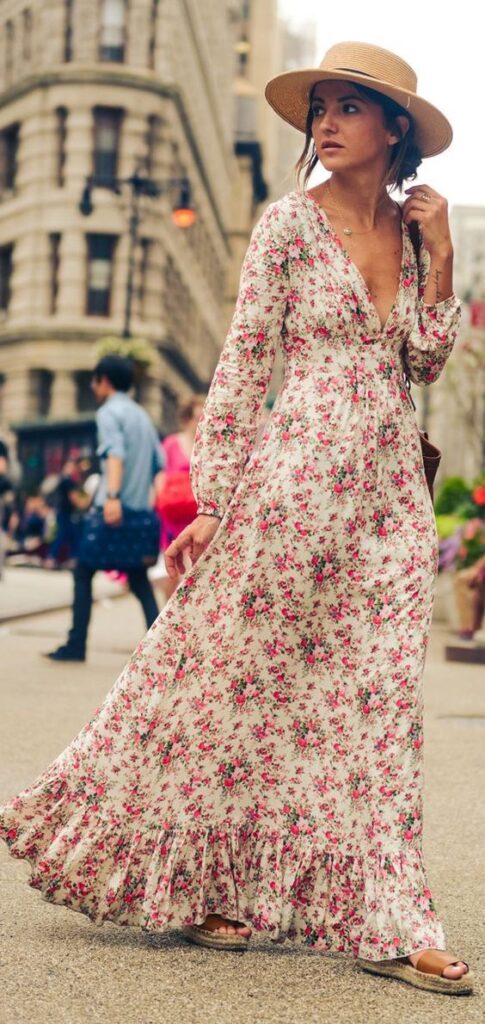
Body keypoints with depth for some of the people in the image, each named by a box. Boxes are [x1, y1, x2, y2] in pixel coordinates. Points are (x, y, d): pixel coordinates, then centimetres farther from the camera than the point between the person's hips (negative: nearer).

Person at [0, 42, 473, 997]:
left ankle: (381, 923, 10)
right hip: (297, 475, -5)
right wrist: (214, 501, -10)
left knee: (375, 703, 4)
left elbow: (424, 363, 8)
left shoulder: (412, 230, 11)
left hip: (391, 490, 5)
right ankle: (194, 882, 21)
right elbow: (243, 362, -6)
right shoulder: (290, 221, -3)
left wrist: (439, 255, 1)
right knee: (244, 677, 2)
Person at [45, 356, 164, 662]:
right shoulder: (142, 415, 19)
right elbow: (159, 464, 16)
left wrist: (112, 496, -34)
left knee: (83, 574, 3)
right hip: (138, 510, 7)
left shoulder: (109, 412, -4)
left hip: (112, 509, -7)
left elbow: (115, 454, -22)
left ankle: (76, 645, 2)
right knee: (139, 581, 8)